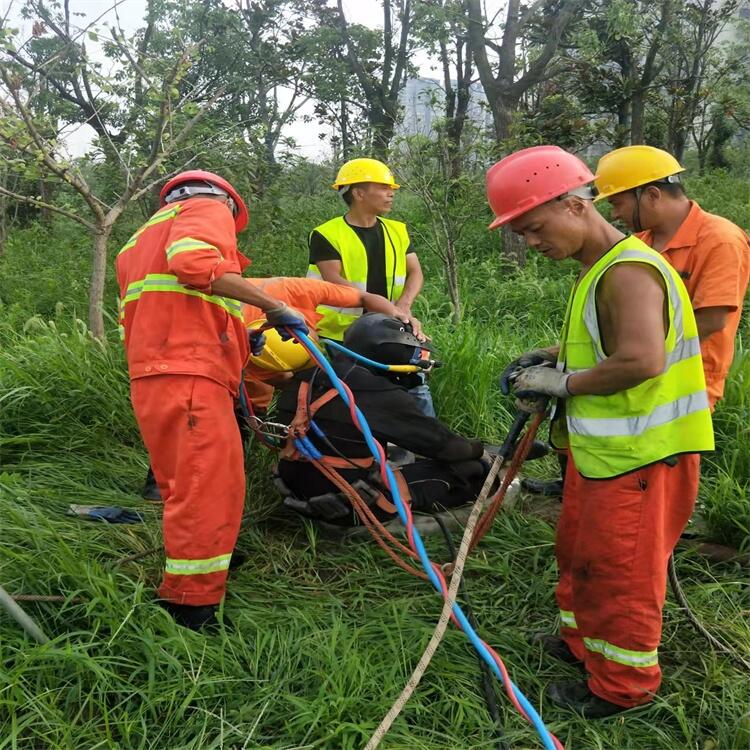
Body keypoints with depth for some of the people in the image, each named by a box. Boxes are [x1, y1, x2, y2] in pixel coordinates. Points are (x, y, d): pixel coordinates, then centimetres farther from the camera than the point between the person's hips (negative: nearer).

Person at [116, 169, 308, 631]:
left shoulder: (144, 236, 34)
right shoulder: (209, 208, 7)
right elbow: (193, 262, -18)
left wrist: (235, 342, 26)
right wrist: (274, 306, -16)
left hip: (152, 377, 10)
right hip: (190, 378, -9)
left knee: (192, 487, 21)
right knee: (209, 490, -9)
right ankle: (191, 610, -5)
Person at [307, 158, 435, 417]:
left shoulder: (397, 231, 10)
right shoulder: (327, 235, -7)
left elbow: (415, 273, 6)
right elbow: (334, 281, -17)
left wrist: (404, 304, -16)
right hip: (339, 336, -4)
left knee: (416, 386, -4)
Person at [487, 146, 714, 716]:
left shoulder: (629, 272, -22)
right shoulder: (598, 271, 10)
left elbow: (641, 362, -34)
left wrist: (563, 382, -21)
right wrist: (547, 369, 6)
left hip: (641, 457, -10)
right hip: (600, 451, 10)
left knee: (621, 571, 5)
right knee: (581, 552, 23)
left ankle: (624, 686, 24)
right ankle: (583, 642, 43)